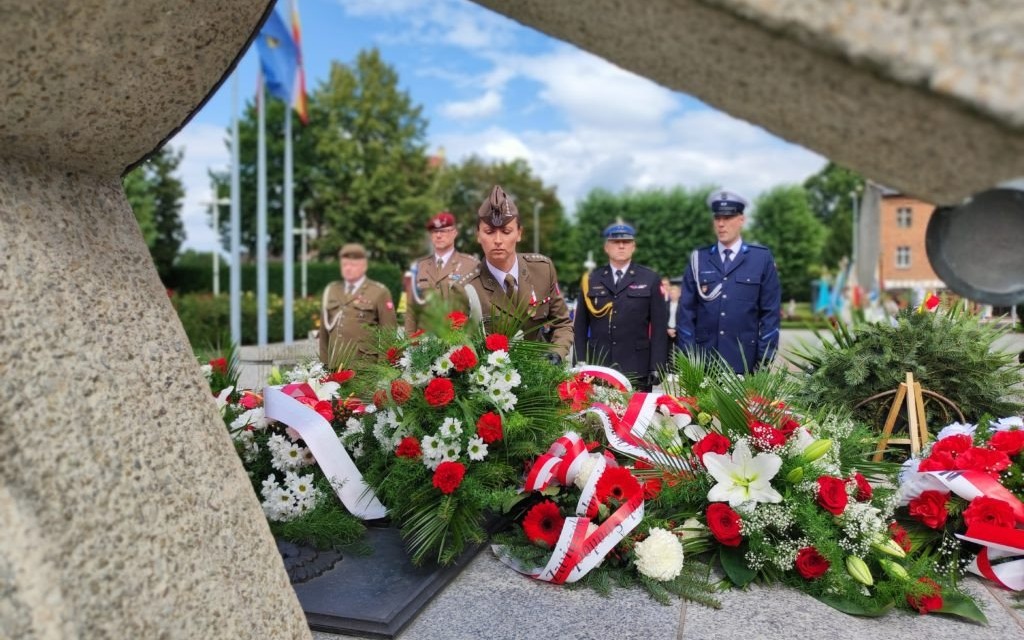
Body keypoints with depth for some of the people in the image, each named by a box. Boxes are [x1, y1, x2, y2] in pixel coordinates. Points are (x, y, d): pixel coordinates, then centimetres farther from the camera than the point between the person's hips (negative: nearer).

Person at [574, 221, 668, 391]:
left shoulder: (650, 280, 5)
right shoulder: (591, 280, 8)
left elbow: (659, 327, 2)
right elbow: (580, 327, 8)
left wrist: (656, 369, -5)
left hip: (637, 372, -1)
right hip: (597, 372, 1)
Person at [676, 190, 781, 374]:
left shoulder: (762, 258, 3)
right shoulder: (698, 258, 7)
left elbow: (770, 312, 2)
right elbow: (686, 310, 4)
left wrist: (765, 360, -4)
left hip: (745, 362, -1)